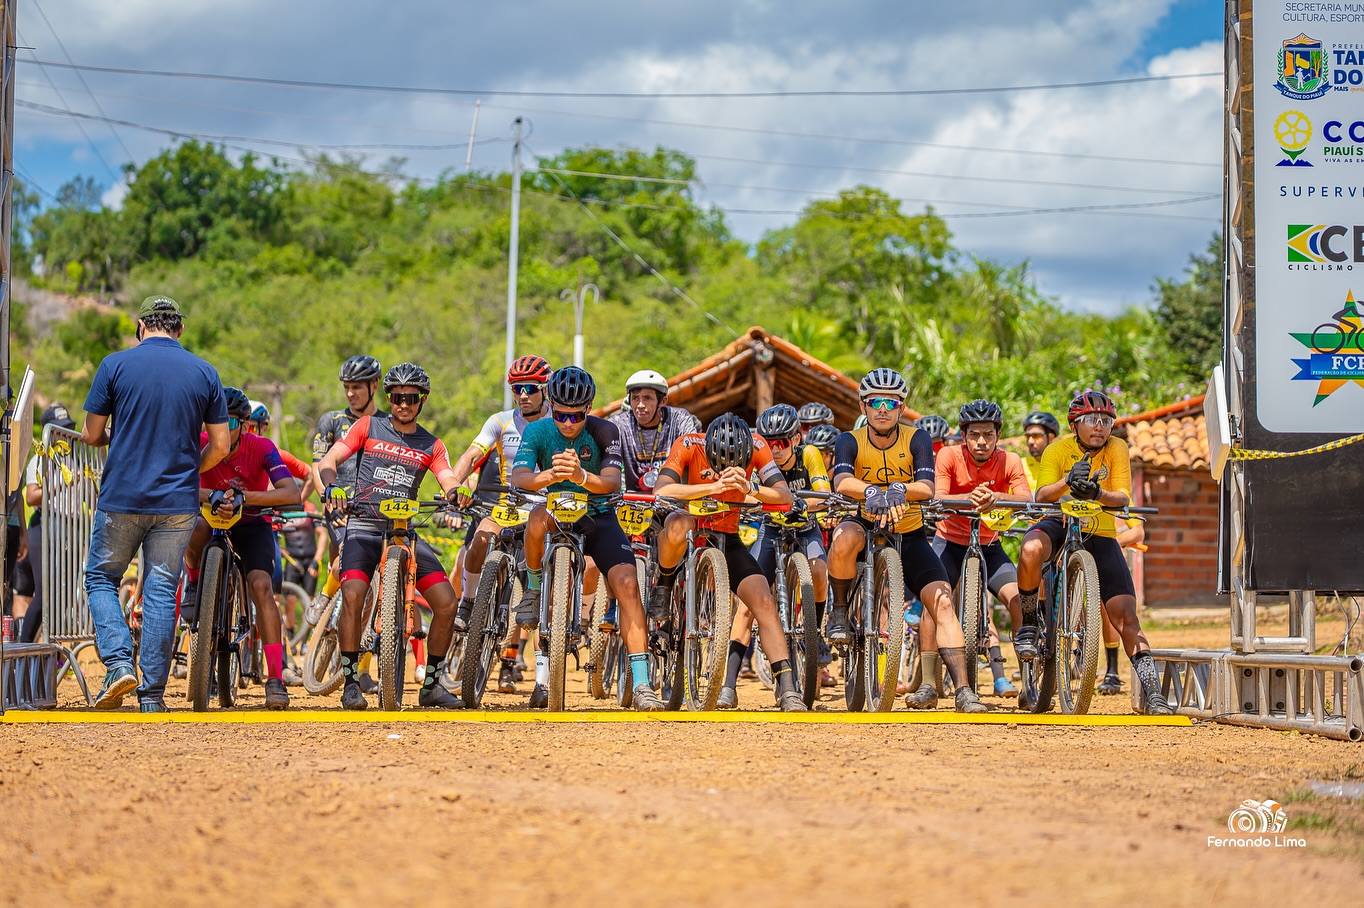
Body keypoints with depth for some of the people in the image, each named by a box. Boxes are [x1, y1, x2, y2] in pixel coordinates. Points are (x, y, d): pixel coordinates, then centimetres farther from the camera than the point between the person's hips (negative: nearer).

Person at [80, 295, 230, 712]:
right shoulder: (205, 373, 2)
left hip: (121, 498, -2)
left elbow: (91, 435, 0)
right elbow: (220, 446, 2)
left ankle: (119, 662, -7)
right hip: (178, 504, 2)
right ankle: (153, 694, 5)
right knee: (161, 591, 6)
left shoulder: (115, 365, -3)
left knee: (101, 578, 14)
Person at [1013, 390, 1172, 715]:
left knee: (1125, 615, -10)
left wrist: (1097, 493, -39)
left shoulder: (1116, 449, -6)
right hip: (1058, 523, -1)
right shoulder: (1058, 450, -8)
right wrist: (1067, 482, -41)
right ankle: (1028, 624, -15)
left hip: (1100, 533, 1)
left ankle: (1152, 692, -6)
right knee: (1031, 550, -38)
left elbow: (1123, 498, -17)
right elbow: (1042, 495, -20)